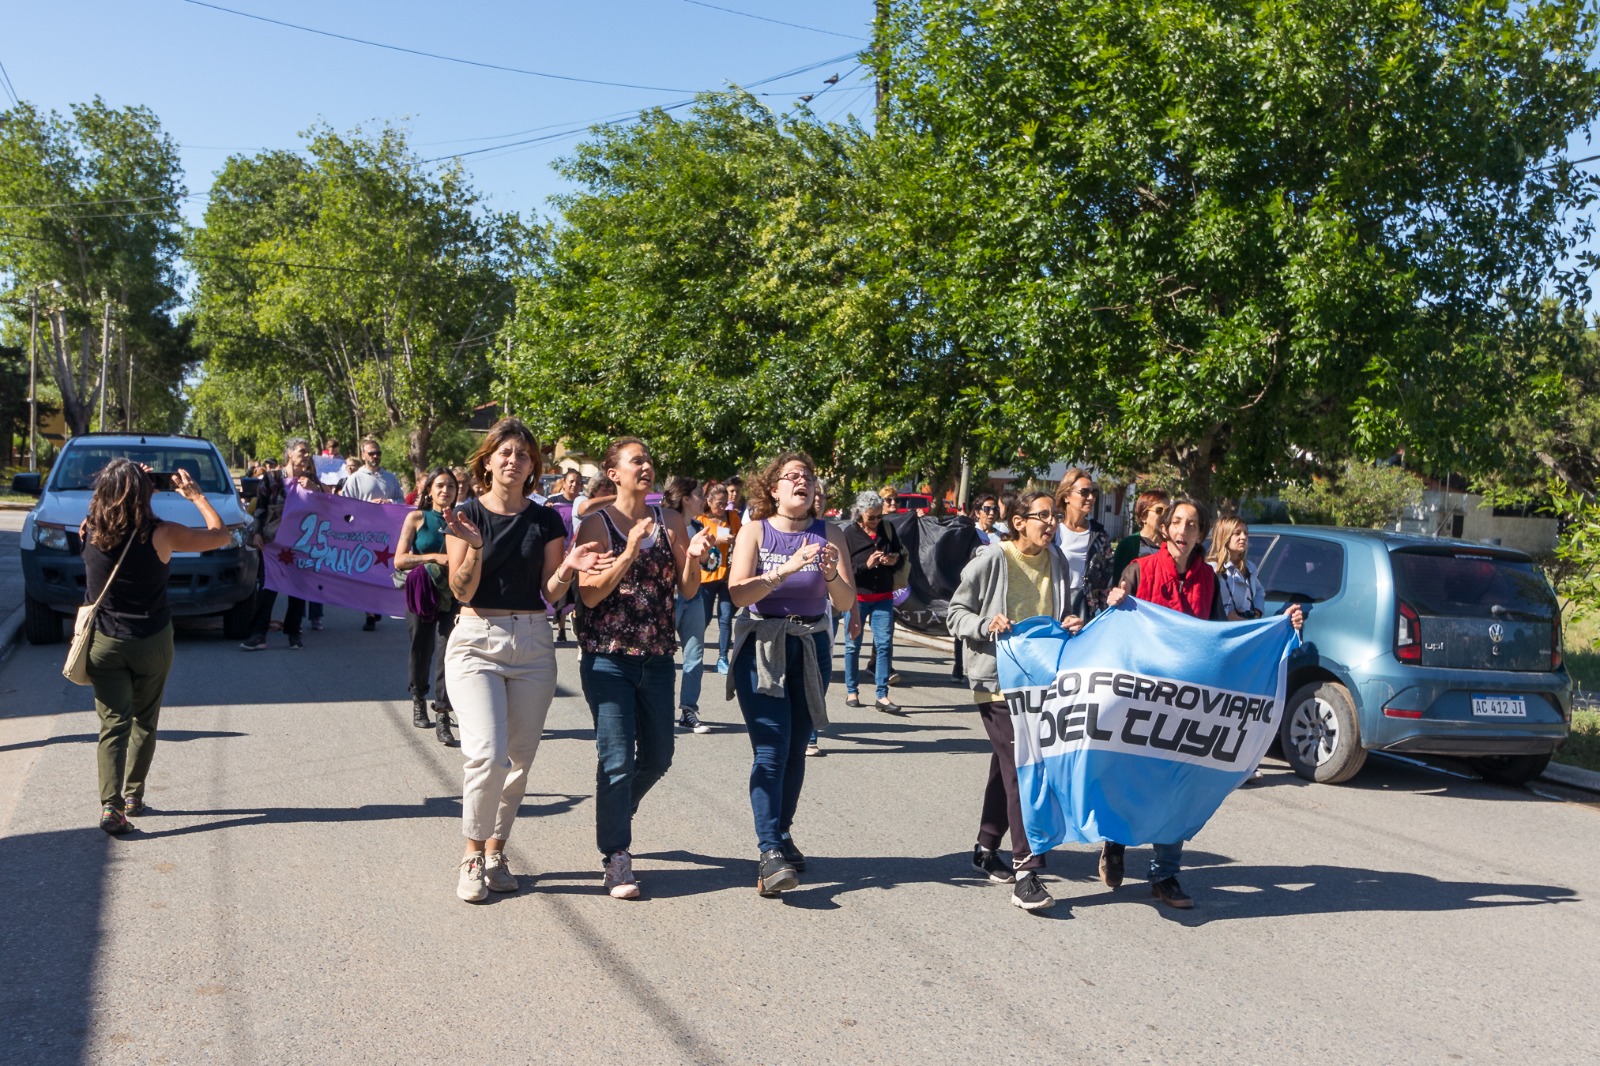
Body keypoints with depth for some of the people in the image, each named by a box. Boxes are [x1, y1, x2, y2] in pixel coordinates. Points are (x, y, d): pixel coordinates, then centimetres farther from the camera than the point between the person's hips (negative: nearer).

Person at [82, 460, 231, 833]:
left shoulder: (92, 531, -7)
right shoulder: (161, 534, -17)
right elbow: (220, 534, -6)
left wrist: (139, 484, 12)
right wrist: (195, 495, 4)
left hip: (103, 643, 1)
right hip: (152, 643, -1)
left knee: (113, 724, 1)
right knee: (144, 722, 17)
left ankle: (111, 804, -13)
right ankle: (134, 796, 25)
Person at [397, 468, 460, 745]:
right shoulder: (417, 518, 3)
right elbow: (399, 560, -4)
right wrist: (434, 557, -14)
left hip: (452, 595, 0)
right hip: (422, 595, 0)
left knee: (448, 651, -10)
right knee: (421, 649, 12)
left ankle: (443, 717, -9)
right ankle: (419, 701, 36)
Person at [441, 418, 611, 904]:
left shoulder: (546, 521, 6)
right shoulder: (468, 514, -1)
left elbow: (549, 593, 4)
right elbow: (461, 591, -6)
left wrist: (568, 569, -16)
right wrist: (475, 549, -23)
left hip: (533, 644, 3)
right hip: (477, 641, -3)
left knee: (519, 759, 7)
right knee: (487, 754, -16)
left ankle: (496, 852, 24)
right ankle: (472, 855, 4)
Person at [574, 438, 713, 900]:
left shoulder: (670, 522, 6)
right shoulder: (597, 523, -5)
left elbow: (688, 590, 3)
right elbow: (590, 594, -13)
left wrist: (694, 558, -16)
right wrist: (630, 552, -23)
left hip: (658, 656, 5)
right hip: (608, 657, -5)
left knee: (657, 757, 13)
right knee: (617, 758, -6)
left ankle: (613, 814, 40)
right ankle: (616, 858, 6)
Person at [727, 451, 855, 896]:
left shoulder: (829, 533, 3)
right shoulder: (756, 530, -2)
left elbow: (846, 602, -2)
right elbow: (738, 592, -15)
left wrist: (831, 574, -22)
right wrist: (786, 569, -26)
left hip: (811, 650, 3)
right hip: (762, 648, -3)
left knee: (796, 750, 8)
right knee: (771, 750, -12)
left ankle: (781, 835, 26)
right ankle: (769, 853, -14)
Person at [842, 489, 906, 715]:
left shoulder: (888, 529, 3)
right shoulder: (849, 533, -8)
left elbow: (900, 555, 14)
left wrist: (894, 560, -8)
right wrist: (866, 565, -22)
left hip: (883, 597, 3)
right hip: (857, 596, -2)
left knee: (884, 644, -4)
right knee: (853, 644, 6)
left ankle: (882, 696, -1)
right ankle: (851, 691, 20)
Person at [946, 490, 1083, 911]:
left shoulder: (1056, 561, 9)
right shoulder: (991, 560, -9)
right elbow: (956, 614, -3)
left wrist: (1070, 623, -1)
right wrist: (985, 625, -22)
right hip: (997, 676, -7)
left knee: (1008, 765, 16)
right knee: (1019, 767, -13)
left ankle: (986, 849, 31)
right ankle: (1026, 871, -12)